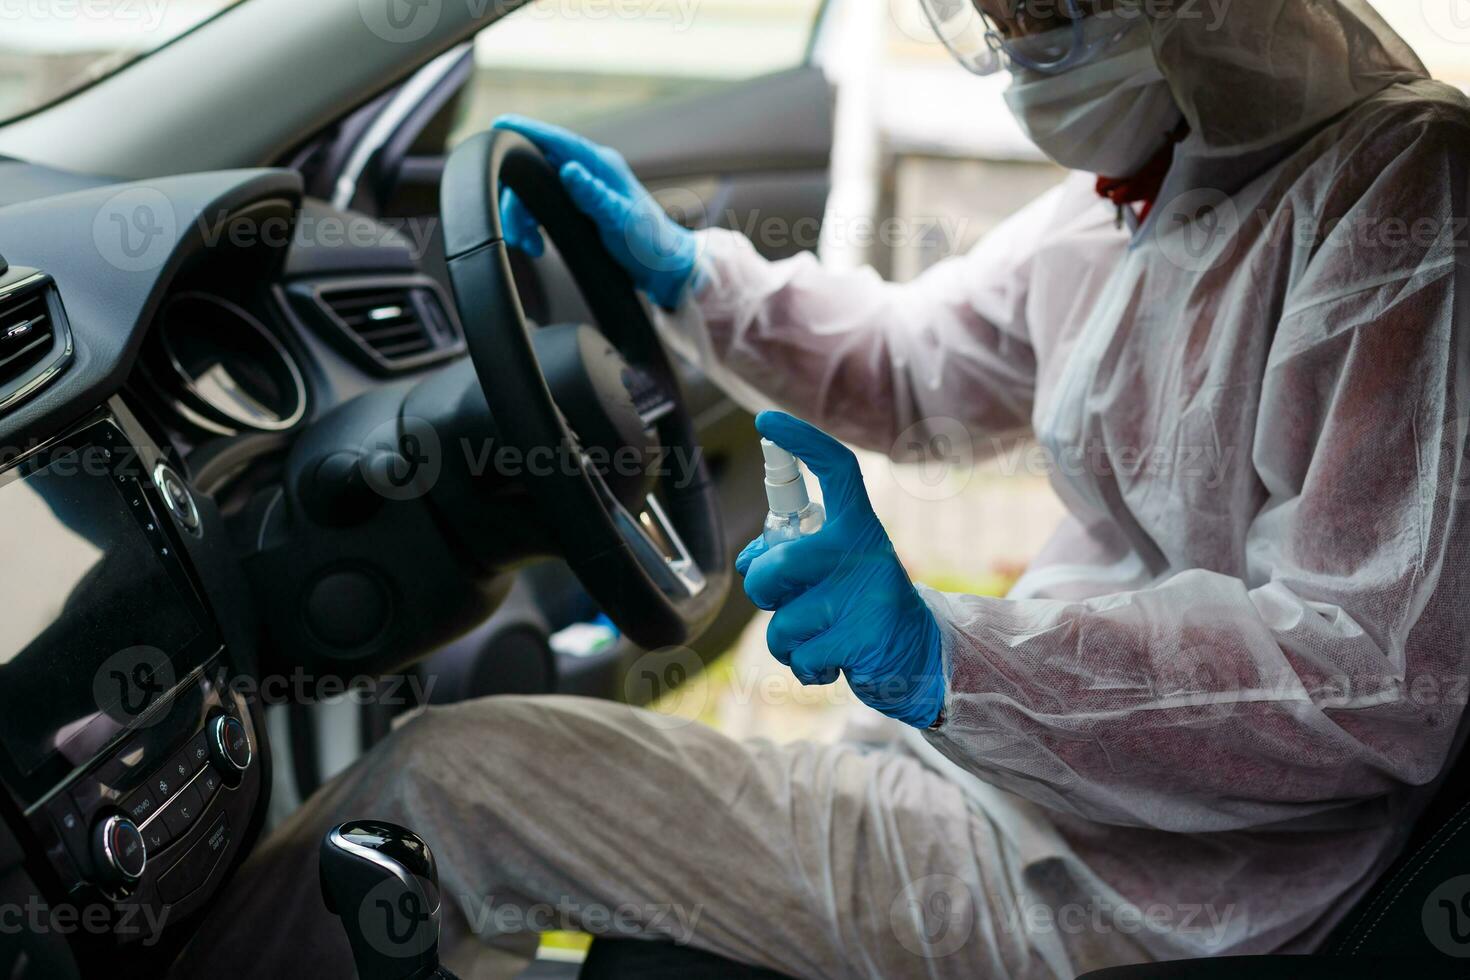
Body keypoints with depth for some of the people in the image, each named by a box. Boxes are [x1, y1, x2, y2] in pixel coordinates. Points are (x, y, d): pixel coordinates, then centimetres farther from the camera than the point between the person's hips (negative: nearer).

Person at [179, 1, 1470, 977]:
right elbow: (912, 366, 23)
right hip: (1019, 761, 9)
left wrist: (950, 655, -34)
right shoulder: (1134, 200, 9)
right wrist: (685, 273, 10)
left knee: (448, 773, -9)